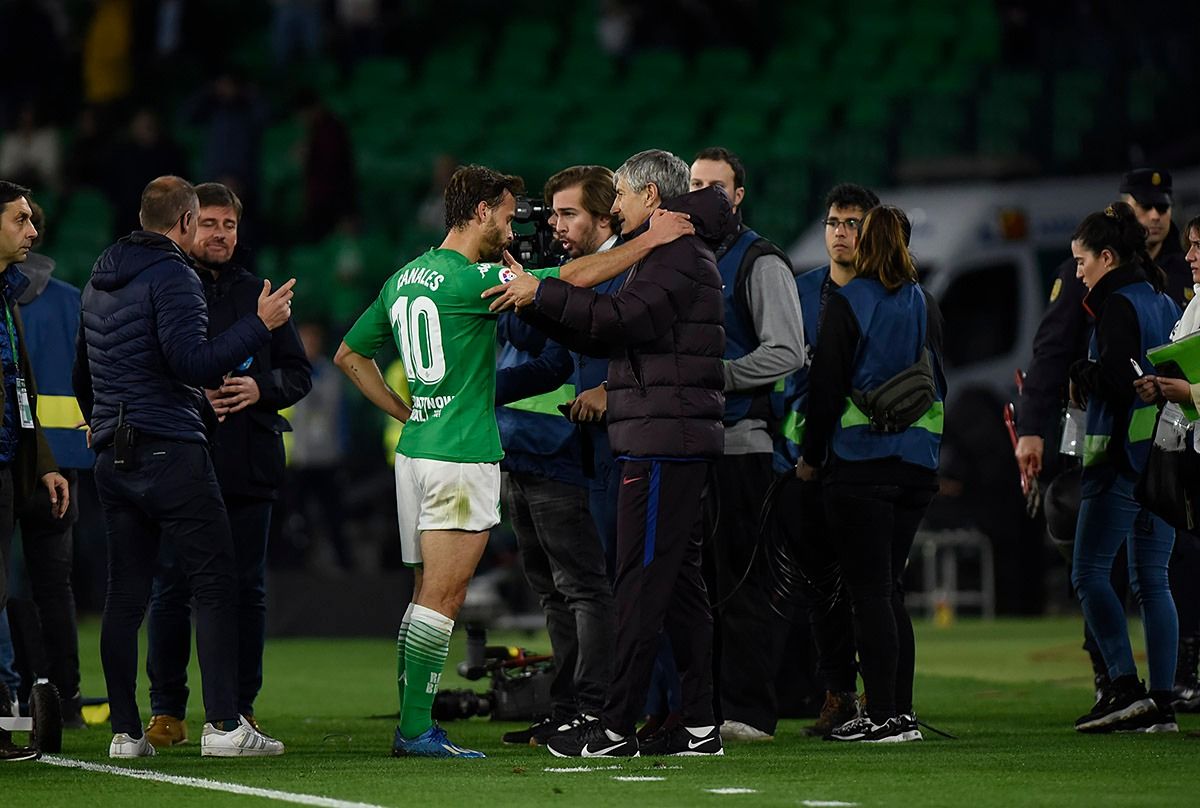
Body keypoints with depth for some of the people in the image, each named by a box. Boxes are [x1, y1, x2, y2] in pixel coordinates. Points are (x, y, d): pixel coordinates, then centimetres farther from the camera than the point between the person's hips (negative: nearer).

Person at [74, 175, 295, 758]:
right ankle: (223, 724, -10)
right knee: (215, 585, -4)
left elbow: (83, 373, 26)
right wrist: (260, 324, -15)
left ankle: (125, 731, 6)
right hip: (170, 453, -8)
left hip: (112, 458, 8)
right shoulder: (172, 277, -10)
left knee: (125, 596, 7)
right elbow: (193, 363, -21)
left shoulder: (100, 282, 17)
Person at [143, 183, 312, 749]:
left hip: (247, 466, 3)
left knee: (245, 590, 4)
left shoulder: (258, 295, 13)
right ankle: (166, 711, 6)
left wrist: (260, 388, -7)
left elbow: (300, 372, 13)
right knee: (171, 589, -1)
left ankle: (240, 708, 10)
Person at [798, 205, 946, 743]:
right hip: (916, 465, 6)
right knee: (889, 587, 13)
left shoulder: (847, 304, -7)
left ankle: (883, 714, -8)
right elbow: (937, 381, 15)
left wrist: (810, 456, 0)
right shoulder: (924, 305, 9)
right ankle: (900, 711, 12)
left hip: (860, 460, -6)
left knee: (869, 589, -5)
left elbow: (827, 385, -9)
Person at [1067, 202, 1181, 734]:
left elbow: (1116, 380, -20)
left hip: (1123, 455, -9)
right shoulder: (1165, 304, 15)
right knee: (1151, 579, 7)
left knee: (1089, 573, -5)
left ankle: (1124, 687, -13)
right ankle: (1161, 703, 4)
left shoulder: (1118, 305, -10)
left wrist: (1079, 374, -2)